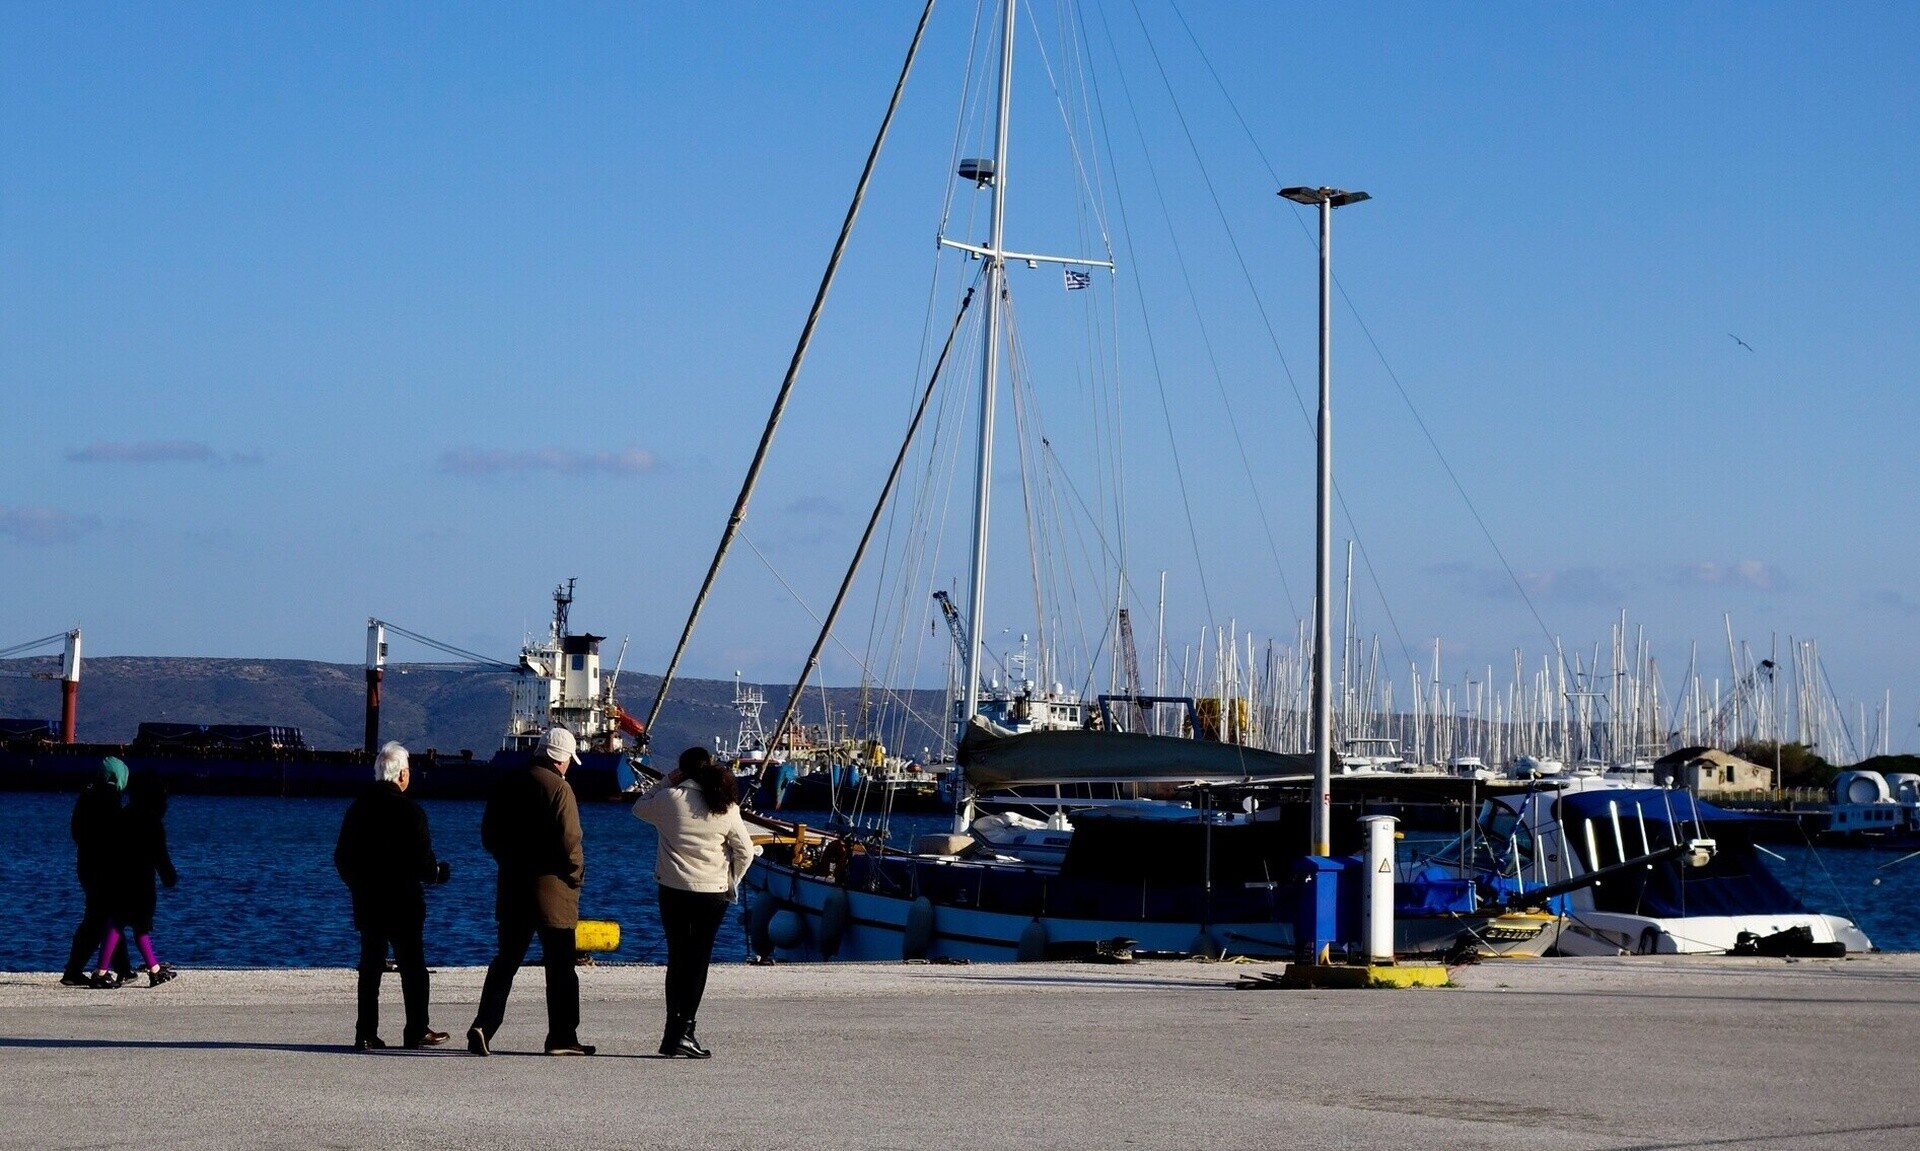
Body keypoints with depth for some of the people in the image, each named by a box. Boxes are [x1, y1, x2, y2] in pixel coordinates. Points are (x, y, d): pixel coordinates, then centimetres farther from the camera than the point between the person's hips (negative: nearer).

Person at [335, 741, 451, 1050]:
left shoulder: (359, 808, 4)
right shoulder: (409, 810, -13)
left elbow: (342, 858, 9)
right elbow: (422, 862, -14)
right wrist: (439, 873, 6)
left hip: (366, 904, 5)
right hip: (403, 903, -5)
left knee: (370, 968, 8)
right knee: (412, 967, 6)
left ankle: (366, 1033, 5)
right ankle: (417, 1031, 11)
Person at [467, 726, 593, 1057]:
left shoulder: (508, 785, 8)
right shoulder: (558, 788, -13)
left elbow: (488, 835, 13)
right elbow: (569, 841, -18)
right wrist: (576, 873, -2)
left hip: (512, 889, 6)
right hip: (551, 891, -6)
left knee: (505, 961, 10)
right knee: (560, 967, 5)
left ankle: (483, 1026, -4)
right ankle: (562, 1037, 10)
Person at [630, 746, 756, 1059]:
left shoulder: (670, 799, -7)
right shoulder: (727, 807, -3)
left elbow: (639, 808, 13)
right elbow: (745, 851, 1)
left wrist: (666, 782, 14)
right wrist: (731, 882, 15)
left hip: (674, 890, 0)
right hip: (714, 893, 0)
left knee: (677, 959, 10)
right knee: (699, 960, 4)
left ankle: (673, 1032, 8)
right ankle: (683, 1030, -4)